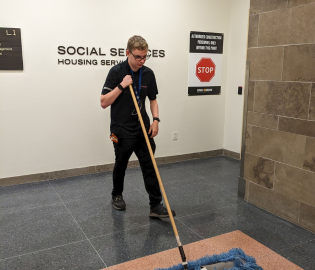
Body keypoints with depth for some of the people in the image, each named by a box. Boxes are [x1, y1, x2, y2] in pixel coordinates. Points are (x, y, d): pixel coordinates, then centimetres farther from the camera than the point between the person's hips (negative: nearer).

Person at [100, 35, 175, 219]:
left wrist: (155, 120, -3)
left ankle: (156, 205, 4)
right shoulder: (117, 71, -12)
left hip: (143, 129, 4)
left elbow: (153, 99, 12)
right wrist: (121, 85, -23)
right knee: (121, 165, 13)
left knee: (150, 166, 0)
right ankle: (117, 195, 37)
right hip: (122, 130, -4)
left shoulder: (148, 73, 3)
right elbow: (104, 102, -14)